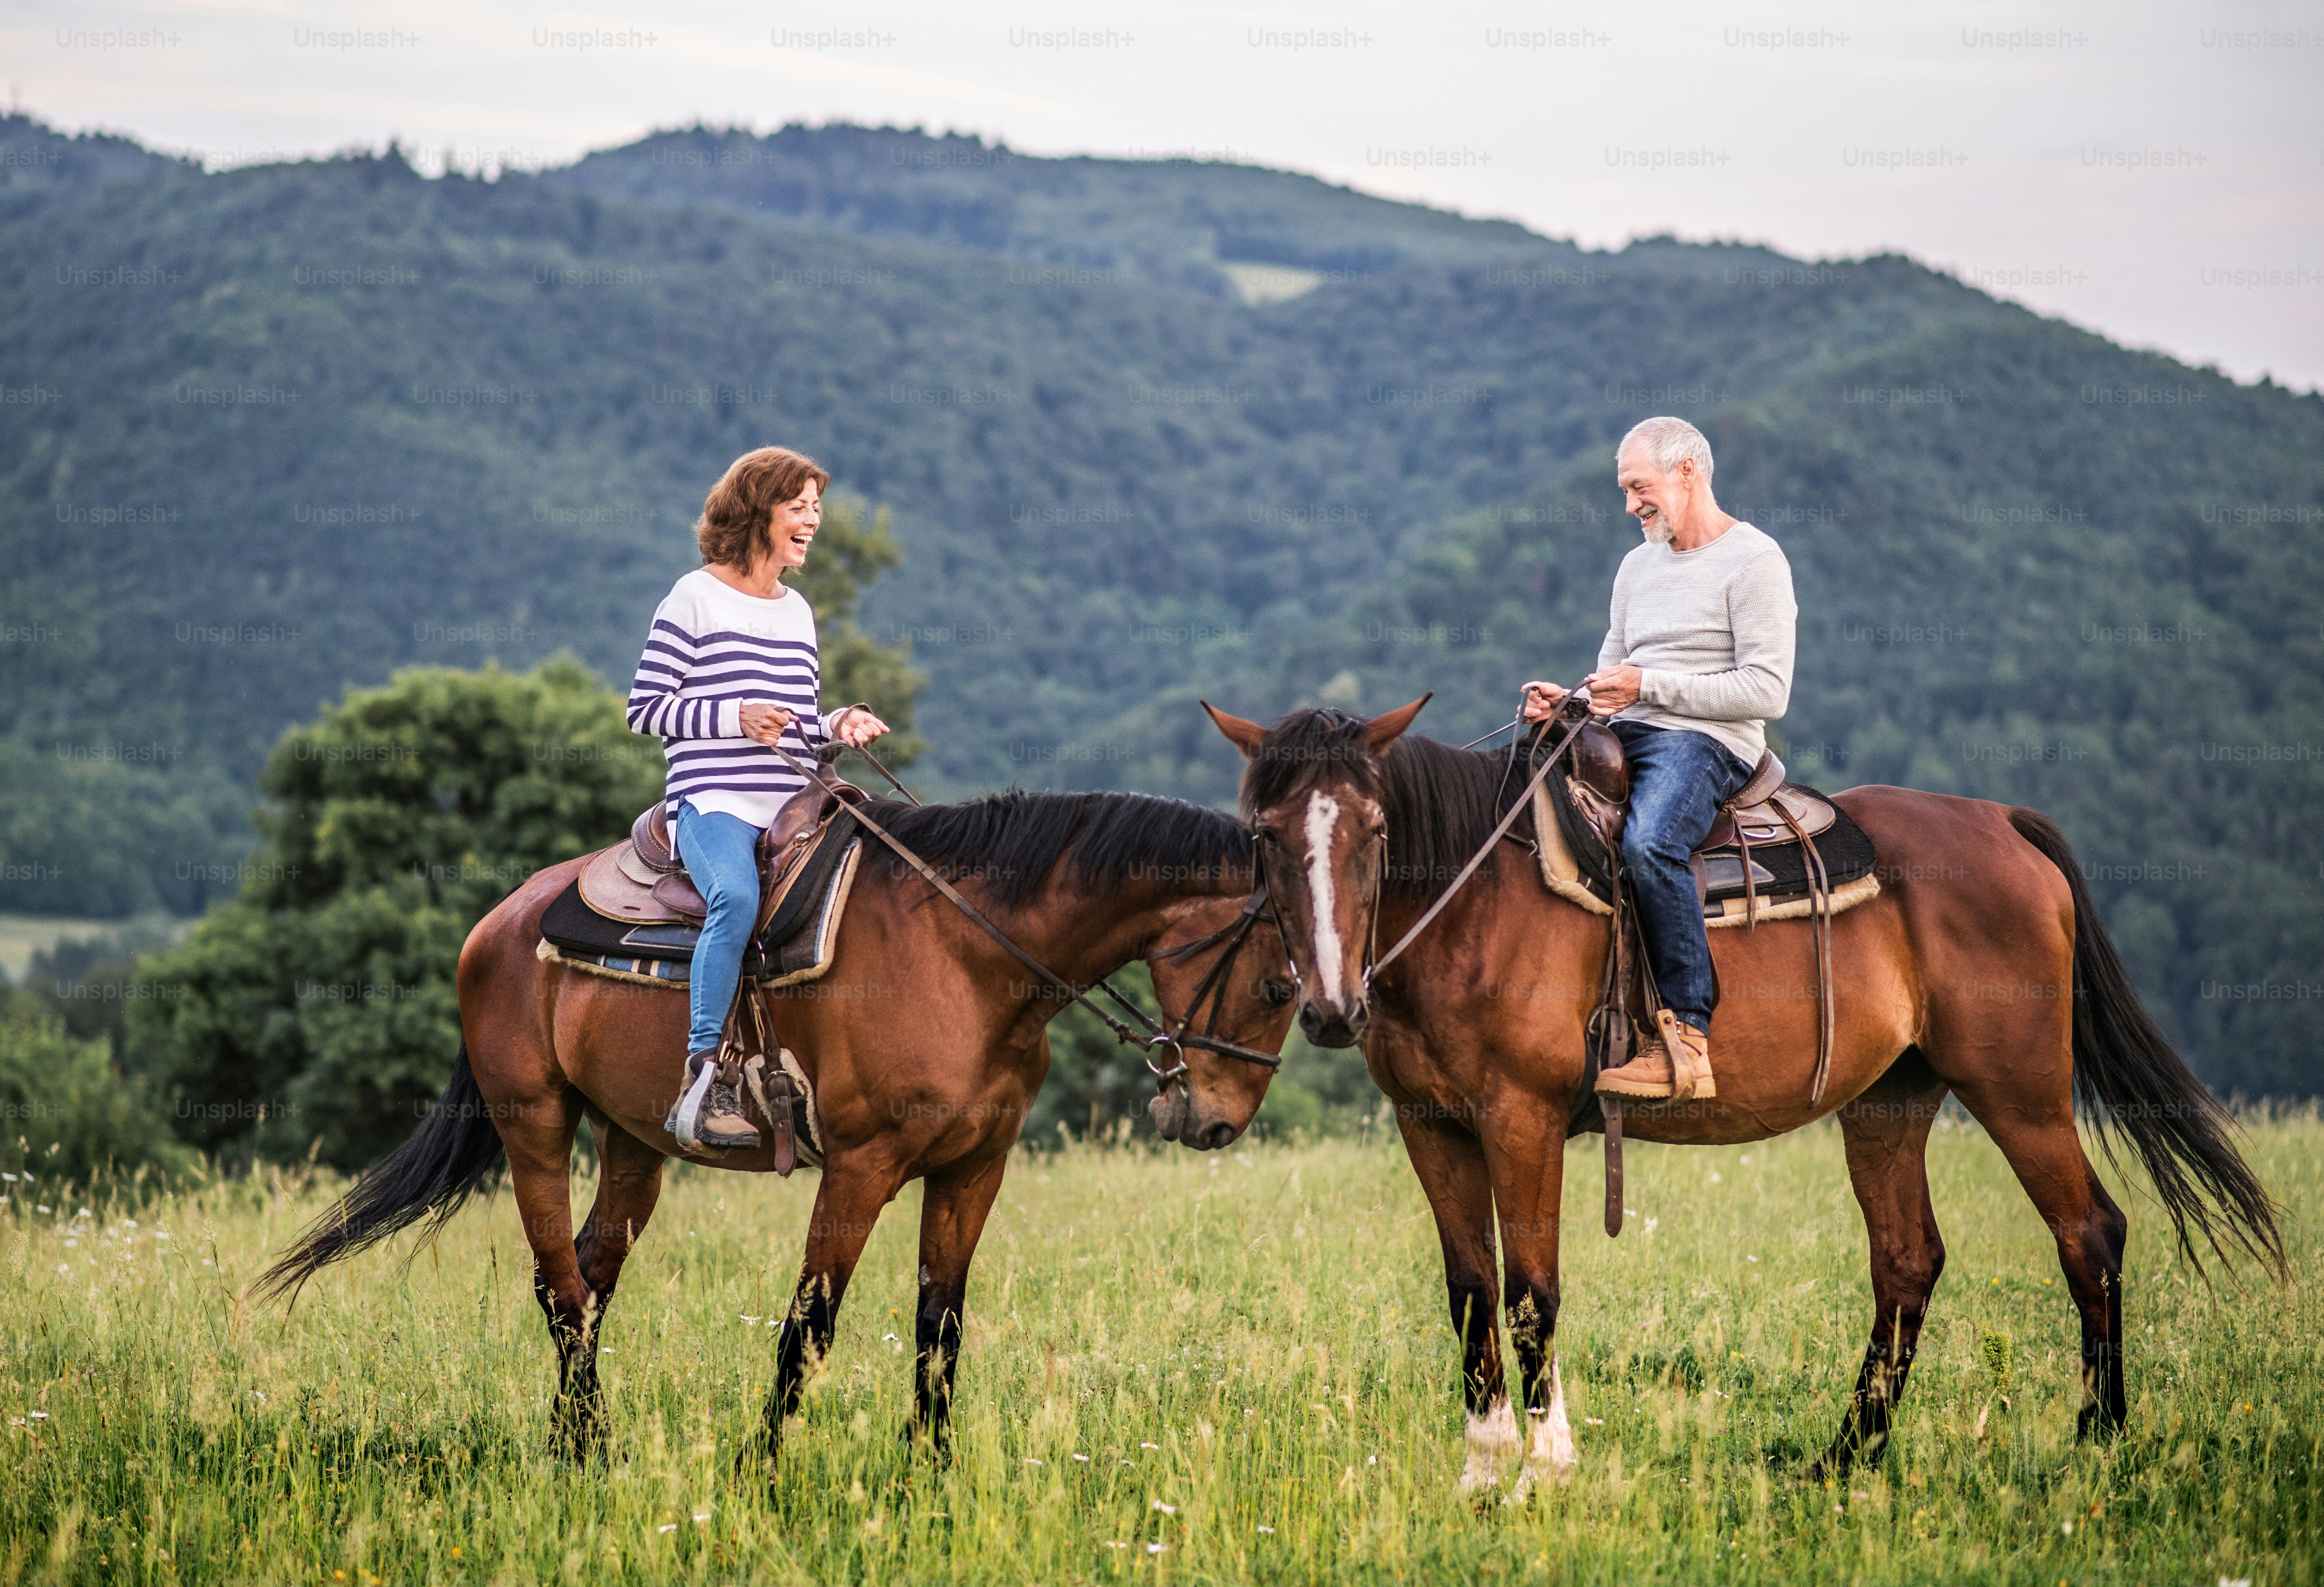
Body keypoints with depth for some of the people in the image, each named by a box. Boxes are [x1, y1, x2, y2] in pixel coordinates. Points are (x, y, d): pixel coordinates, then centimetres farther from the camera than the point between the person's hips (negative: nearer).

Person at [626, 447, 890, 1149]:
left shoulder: (797, 611, 20)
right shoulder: (696, 599, 1)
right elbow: (646, 707, -3)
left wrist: (843, 724, 5)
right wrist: (737, 718, -13)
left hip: (791, 805, 7)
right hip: (713, 801, -7)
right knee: (738, 896, -35)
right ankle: (704, 1078, -33)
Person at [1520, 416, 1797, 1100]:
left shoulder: (1753, 560, -3)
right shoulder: (1638, 566, 22)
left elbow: (1767, 691, -13)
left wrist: (1649, 686, -16)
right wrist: (1566, 702, 0)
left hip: (1709, 743, -8)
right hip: (1625, 738, 8)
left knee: (1648, 842, -37)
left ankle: (1687, 1031, -33)